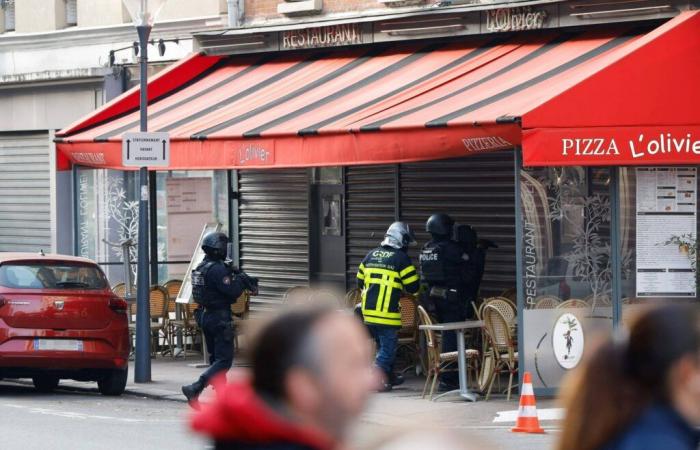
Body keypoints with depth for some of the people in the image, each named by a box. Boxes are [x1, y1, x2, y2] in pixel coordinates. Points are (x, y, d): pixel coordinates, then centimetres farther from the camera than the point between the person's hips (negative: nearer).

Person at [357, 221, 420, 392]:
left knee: (382, 344, 21)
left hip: (369, 310, 7)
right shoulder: (401, 258, -8)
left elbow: (360, 282, 17)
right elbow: (413, 287, -6)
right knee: (388, 347, 1)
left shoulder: (371, 255, 11)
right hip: (388, 312, -7)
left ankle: (389, 376, 32)